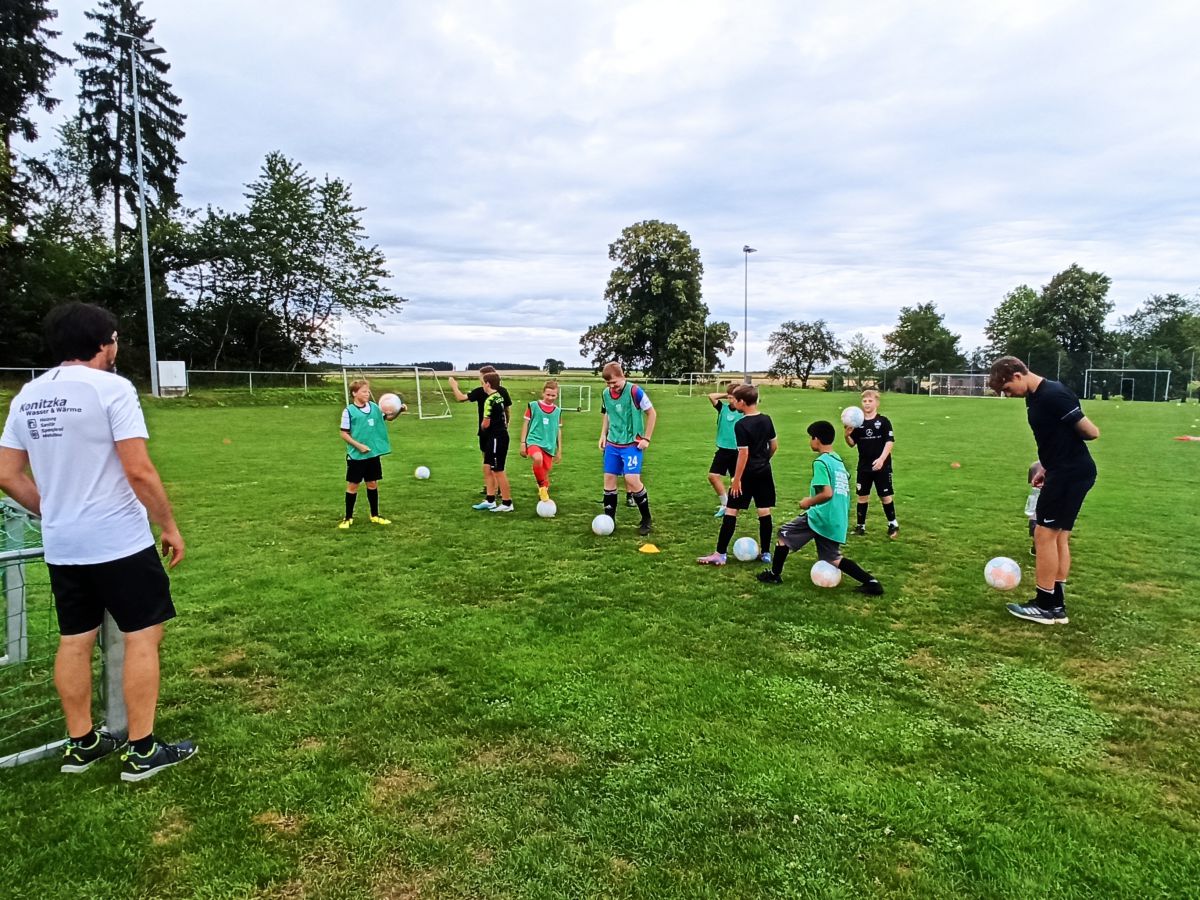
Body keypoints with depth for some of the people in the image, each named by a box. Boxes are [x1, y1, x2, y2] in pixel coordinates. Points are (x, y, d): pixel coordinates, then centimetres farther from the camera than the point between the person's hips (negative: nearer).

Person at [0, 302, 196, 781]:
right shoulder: (111, 387, -14)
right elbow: (139, 471, -19)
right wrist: (169, 526, -8)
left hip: (62, 547, 7)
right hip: (120, 542, -7)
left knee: (74, 641, 15)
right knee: (142, 637, 2)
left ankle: (81, 743, 28)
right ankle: (141, 751, 8)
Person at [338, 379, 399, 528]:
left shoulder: (374, 407, 2)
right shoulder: (349, 411, -10)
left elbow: (386, 417, 14)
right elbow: (344, 434, -8)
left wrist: (398, 411, -5)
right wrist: (359, 445, -16)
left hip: (374, 454, 4)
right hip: (356, 455, -4)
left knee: (373, 484, 12)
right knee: (352, 486, 4)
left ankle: (375, 516, 24)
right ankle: (348, 518, 16)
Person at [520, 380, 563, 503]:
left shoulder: (557, 410, 9)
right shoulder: (533, 405, -1)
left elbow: (558, 430, 17)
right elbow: (525, 424, 4)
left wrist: (559, 450, 17)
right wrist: (523, 443, 1)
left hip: (549, 445, 4)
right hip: (534, 441, -4)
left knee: (546, 472, 6)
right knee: (538, 458, -33)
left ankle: (544, 495, 26)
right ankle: (542, 487, -13)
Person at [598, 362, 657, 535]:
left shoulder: (634, 391, -16)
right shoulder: (606, 394, 2)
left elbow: (652, 413, -9)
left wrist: (646, 438, -10)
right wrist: (603, 435, 9)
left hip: (632, 443, -6)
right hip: (612, 443, 6)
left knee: (632, 479, -15)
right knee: (609, 478, 4)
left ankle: (646, 519, 3)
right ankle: (609, 519, 16)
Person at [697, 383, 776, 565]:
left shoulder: (741, 425, -17)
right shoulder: (767, 420, 4)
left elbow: (744, 453, -20)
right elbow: (774, 445, 11)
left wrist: (736, 479, -16)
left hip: (747, 474, -6)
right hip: (764, 472, 7)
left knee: (731, 511, -1)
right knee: (764, 512, 10)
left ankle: (720, 554, 1)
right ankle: (765, 553, 17)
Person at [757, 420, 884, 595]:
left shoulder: (821, 462, -13)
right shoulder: (839, 460, 14)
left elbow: (827, 493, -21)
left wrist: (809, 502, -7)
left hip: (821, 516, -8)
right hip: (838, 520, 8)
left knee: (784, 534, 8)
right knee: (833, 558, 16)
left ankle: (774, 574, 16)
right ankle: (871, 582, 6)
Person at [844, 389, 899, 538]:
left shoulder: (883, 421, -5)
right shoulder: (858, 422, 3)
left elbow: (890, 441, -9)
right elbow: (852, 443, 3)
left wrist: (881, 459, -21)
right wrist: (847, 435, -19)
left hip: (882, 466, -3)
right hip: (864, 466, 3)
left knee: (886, 496, 4)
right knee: (862, 496, 8)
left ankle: (893, 524, 21)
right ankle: (860, 526, 16)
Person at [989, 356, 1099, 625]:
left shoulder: (1053, 395, -20)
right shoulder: (1035, 397, 10)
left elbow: (1091, 432, -19)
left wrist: (1070, 437, 0)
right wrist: (1046, 468, 12)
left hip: (1071, 473, -10)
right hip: (1065, 471, 10)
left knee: (1045, 533, -4)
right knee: (1060, 536, 12)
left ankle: (1045, 605, 5)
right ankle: (1057, 605, 18)